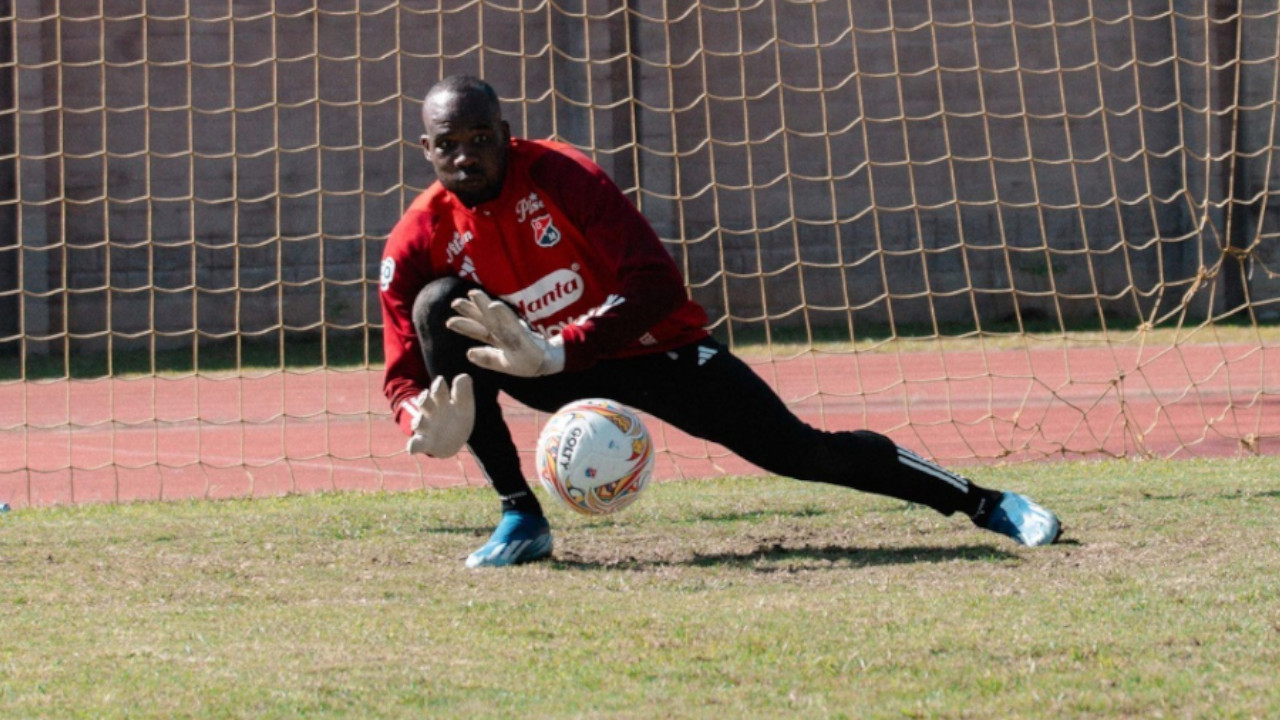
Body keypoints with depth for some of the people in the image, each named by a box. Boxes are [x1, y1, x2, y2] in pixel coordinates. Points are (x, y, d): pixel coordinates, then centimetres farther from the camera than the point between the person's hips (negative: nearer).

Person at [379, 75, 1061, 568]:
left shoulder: (559, 174, -21)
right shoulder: (416, 241, -13)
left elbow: (658, 284, -27)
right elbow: (405, 374, -12)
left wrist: (556, 351, -39)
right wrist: (426, 426, -37)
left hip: (651, 347, -2)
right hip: (551, 371, 2)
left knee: (801, 451, -12)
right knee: (439, 305, -23)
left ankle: (987, 504, 5)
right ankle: (520, 518, -17)